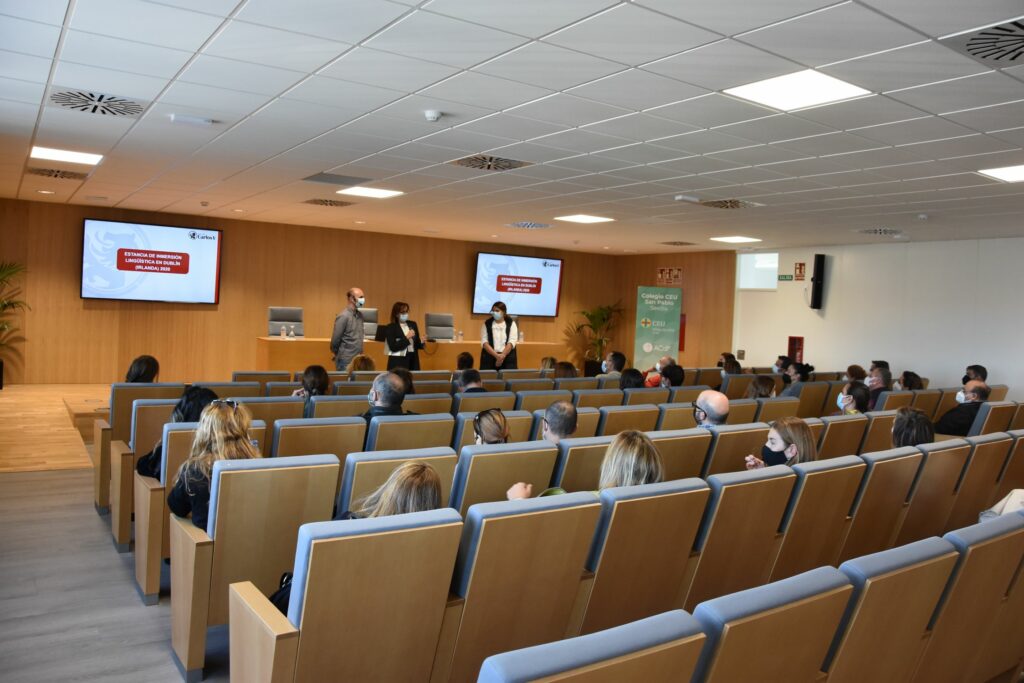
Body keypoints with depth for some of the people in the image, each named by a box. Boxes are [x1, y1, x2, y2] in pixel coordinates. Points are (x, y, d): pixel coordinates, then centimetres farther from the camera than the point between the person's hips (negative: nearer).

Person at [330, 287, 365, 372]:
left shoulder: (360, 315, 9)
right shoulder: (343, 316, -15)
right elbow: (335, 339, -12)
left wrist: (360, 353, 15)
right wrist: (335, 353, 1)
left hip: (358, 360, 7)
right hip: (346, 361, -7)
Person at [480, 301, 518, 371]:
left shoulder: (511, 324, 6)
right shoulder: (487, 324, 7)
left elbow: (512, 342, -4)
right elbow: (484, 342, -2)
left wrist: (503, 355, -18)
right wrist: (496, 355, -14)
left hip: (507, 358, 0)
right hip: (490, 357, 0)